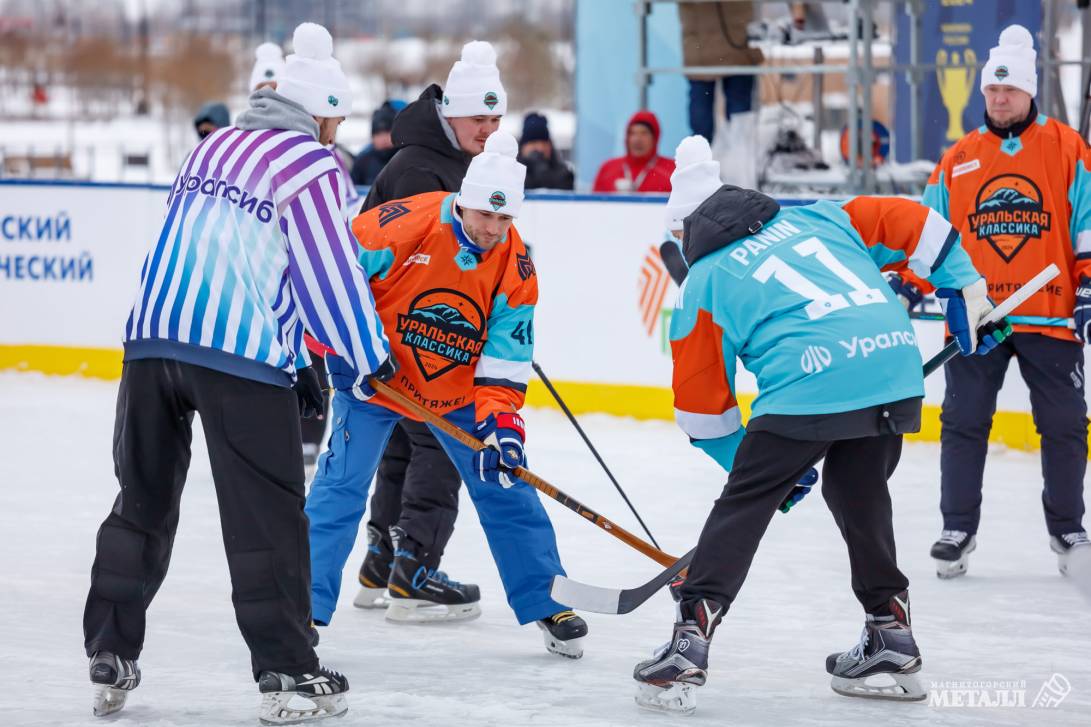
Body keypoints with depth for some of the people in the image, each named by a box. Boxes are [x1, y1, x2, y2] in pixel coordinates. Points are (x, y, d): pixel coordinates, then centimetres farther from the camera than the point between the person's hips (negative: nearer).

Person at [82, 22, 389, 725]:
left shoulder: (211, 148, 23)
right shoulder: (310, 163, 0)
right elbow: (328, 272, -3)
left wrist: (297, 362, 28)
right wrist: (369, 357, 10)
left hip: (152, 338, 6)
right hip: (240, 351, -6)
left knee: (145, 502, 16)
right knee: (266, 514, 1)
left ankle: (109, 661, 18)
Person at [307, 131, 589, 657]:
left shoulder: (515, 268, -10)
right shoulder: (406, 224, -24)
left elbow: (505, 357, -8)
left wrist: (500, 419, -22)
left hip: (459, 389, 4)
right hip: (374, 376, -4)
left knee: (506, 485, 4)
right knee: (343, 485, -13)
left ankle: (546, 603, 15)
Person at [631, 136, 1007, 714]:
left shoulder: (705, 281, 17)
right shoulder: (816, 218, 26)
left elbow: (702, 407, 18)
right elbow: (910, 224, 19)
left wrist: (761, 464, 28)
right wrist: (968, 294, 25)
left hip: (809, 388, -5)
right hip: (897, 368, 5)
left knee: (744, 506, 4)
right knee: (859, 493, 25)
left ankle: (690, 644, -4)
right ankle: (892, 639, 29)